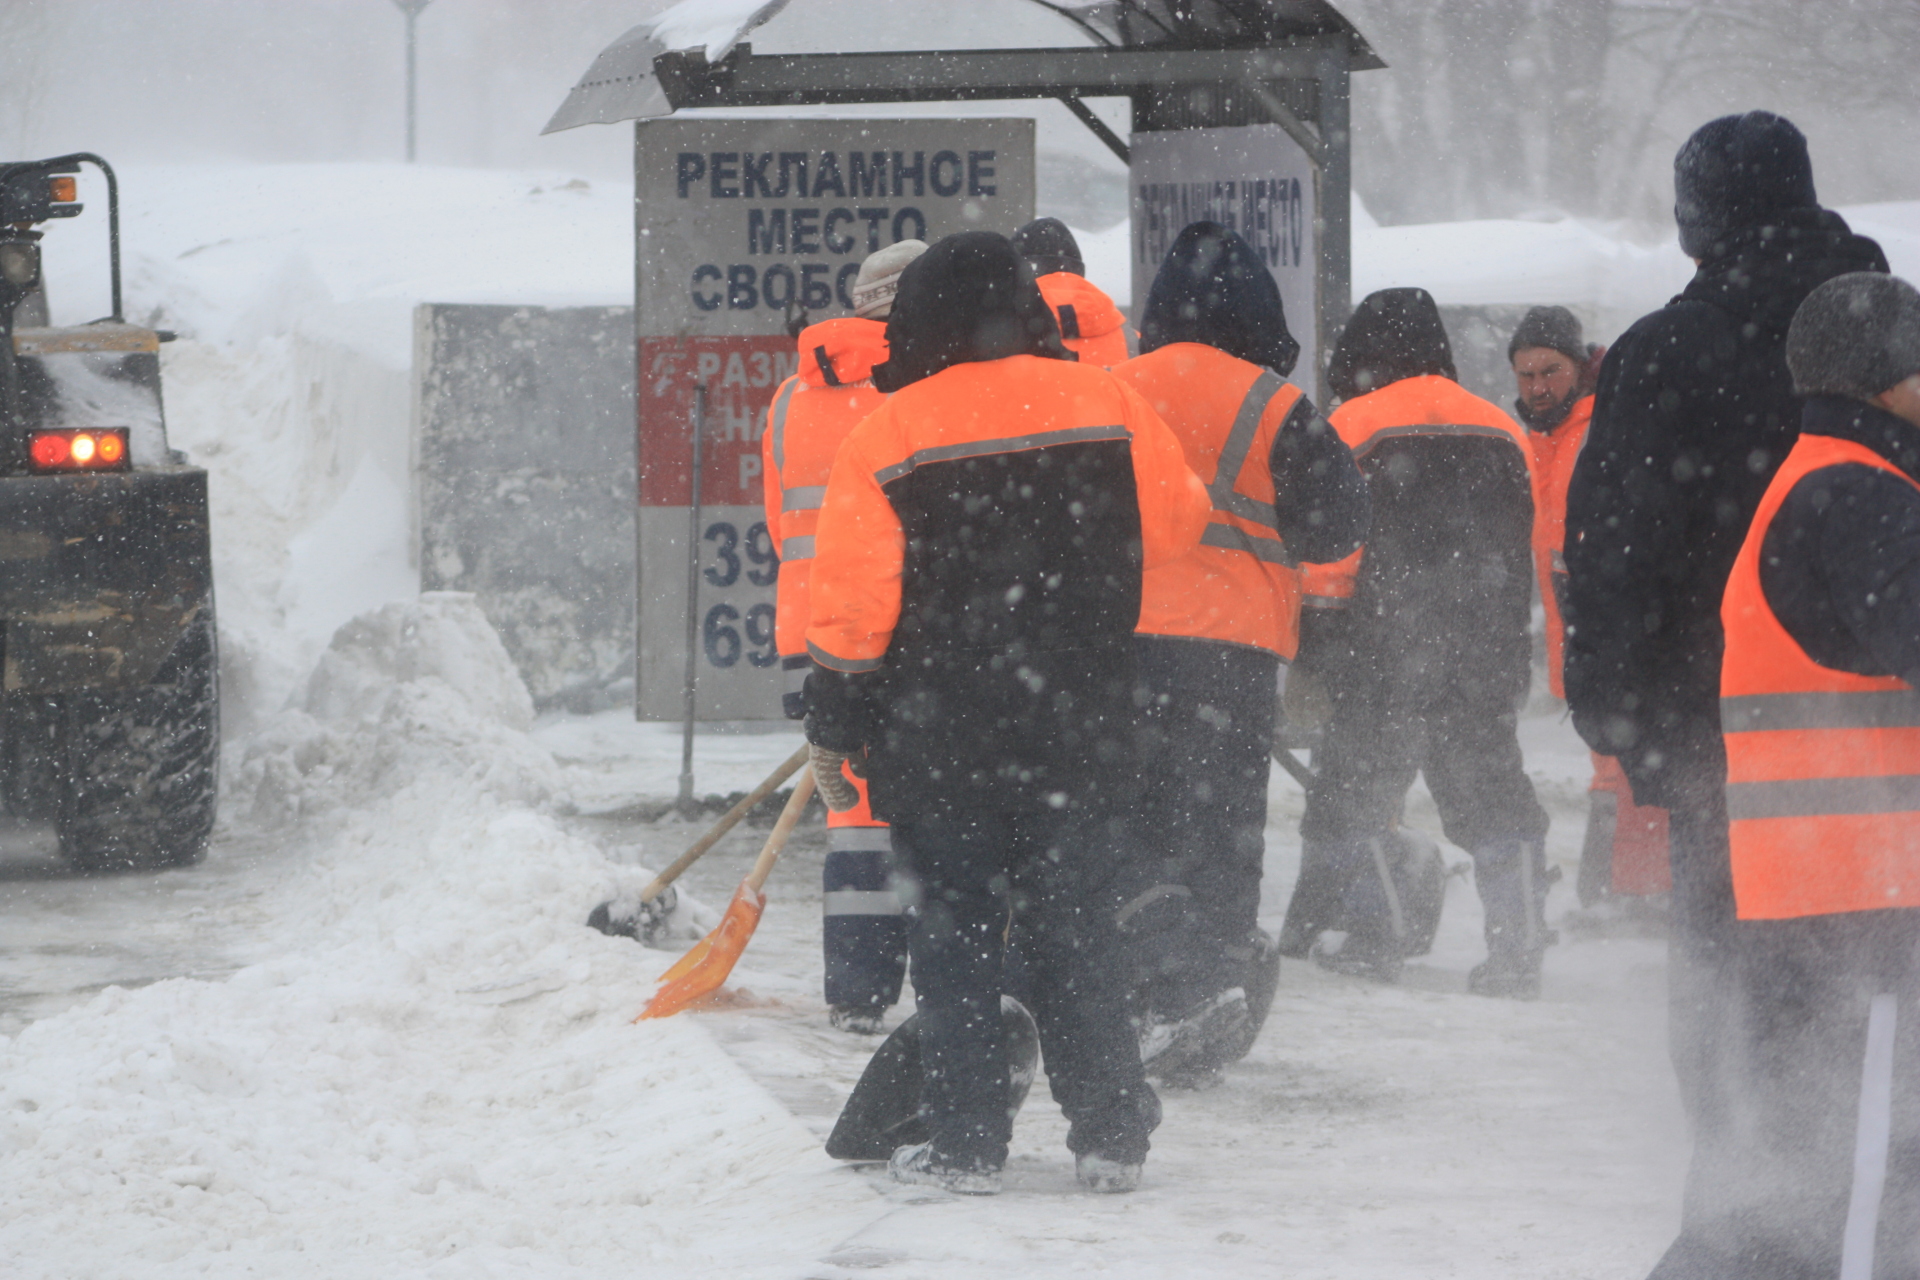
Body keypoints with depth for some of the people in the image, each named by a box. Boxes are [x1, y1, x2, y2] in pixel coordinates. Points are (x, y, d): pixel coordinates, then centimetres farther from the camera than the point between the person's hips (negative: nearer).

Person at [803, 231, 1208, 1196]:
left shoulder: (891, 434, -8)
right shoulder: (1107, 406, -1)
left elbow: (854, 601, -8)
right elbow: (1174, 529, 10)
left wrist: (833, 728, 1)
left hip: (938, 735, -2)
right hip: (1081, 735, 2)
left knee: (953, 931, 6)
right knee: (1074, 923, 11)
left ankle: (965, 1141, 3)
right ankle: (1109, 1134, 8)